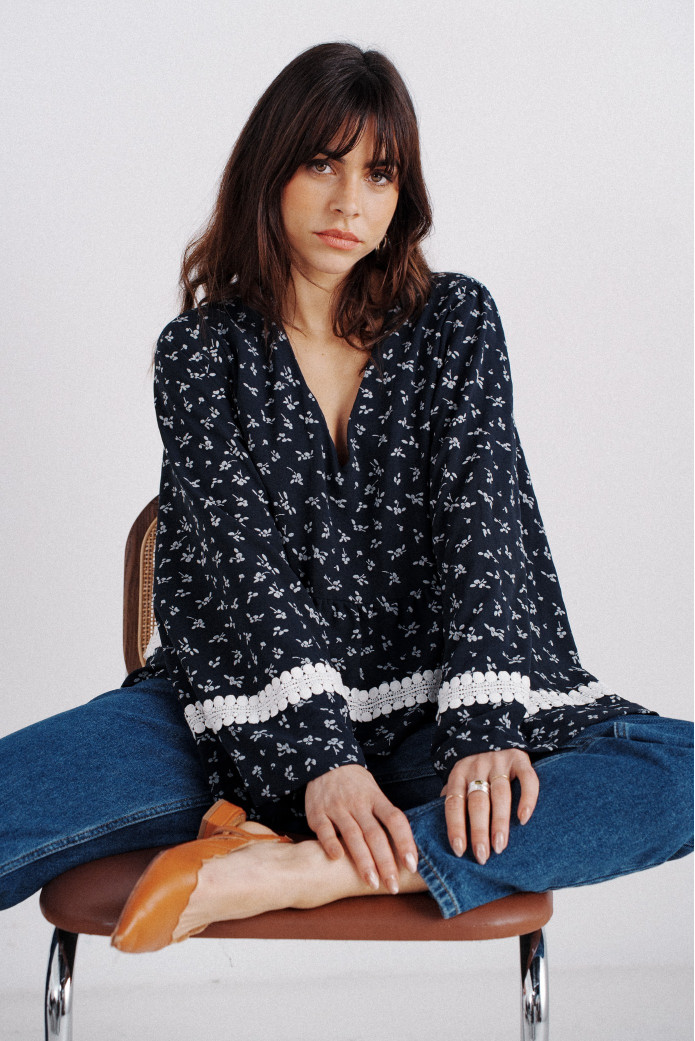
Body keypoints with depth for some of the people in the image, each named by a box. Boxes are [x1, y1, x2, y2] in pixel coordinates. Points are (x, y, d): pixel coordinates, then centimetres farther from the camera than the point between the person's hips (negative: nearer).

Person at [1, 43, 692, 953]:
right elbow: (240, 555, -9)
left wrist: (482, 728, -21)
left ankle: (294, 870, -34)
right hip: (252, 716, -3)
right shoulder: (201, 350, 4)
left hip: (422, 708, 3)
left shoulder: (455, 322, 8)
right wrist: (320, 756, -24)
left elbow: (481, 514, -5)